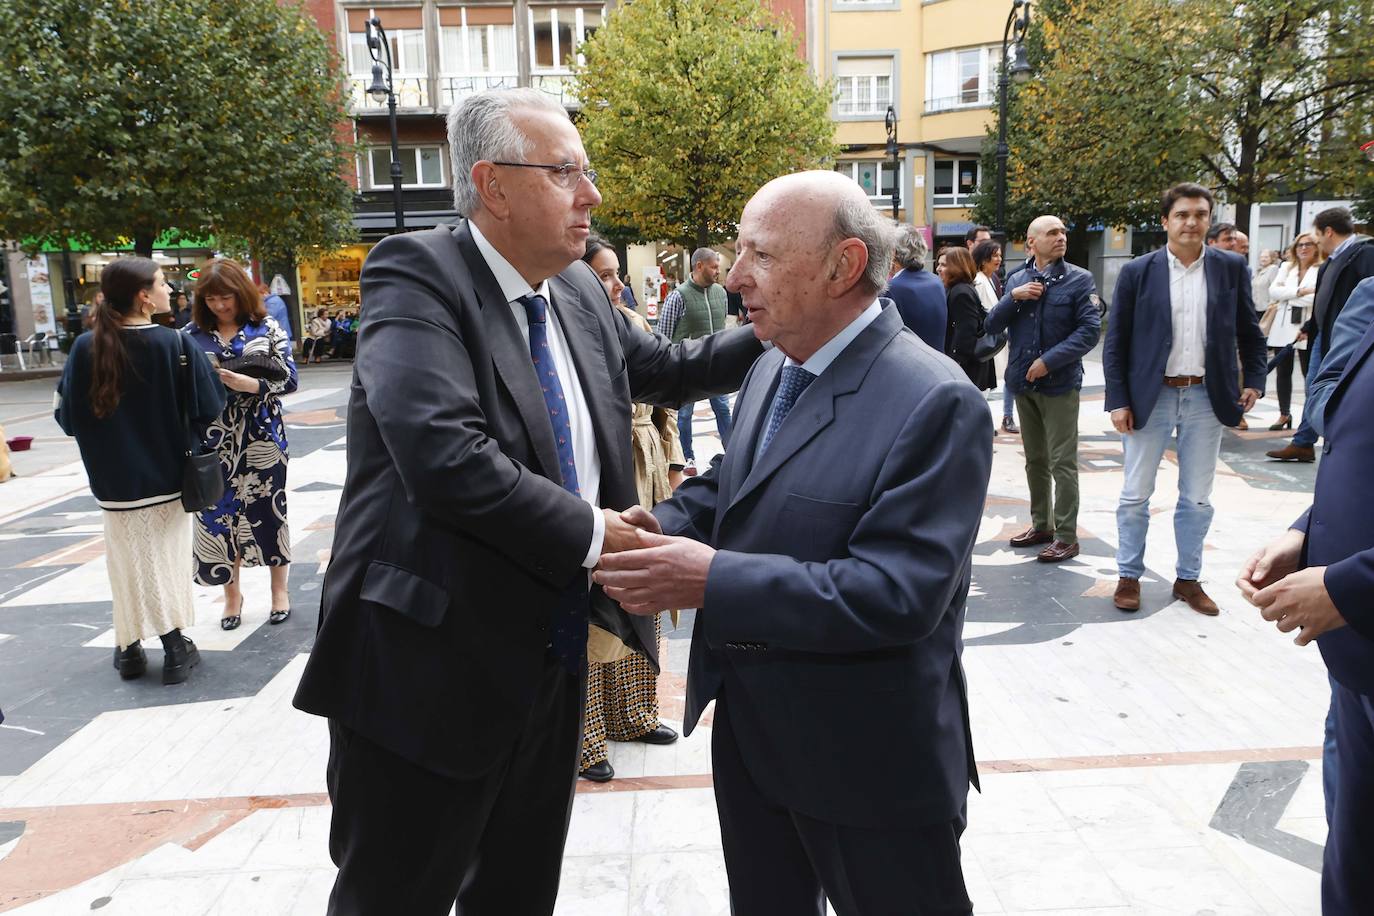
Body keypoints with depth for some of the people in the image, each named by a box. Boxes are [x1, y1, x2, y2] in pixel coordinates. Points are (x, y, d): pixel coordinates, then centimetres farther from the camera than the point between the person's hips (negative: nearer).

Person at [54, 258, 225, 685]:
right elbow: (208, 409, -14)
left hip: (114, 481, 1)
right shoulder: (174, 344, -16)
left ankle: (130, 649, 24)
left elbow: (68, 416, -4)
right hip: (166, 477, -1)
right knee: (167, 560, 13)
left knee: (129, 564, 16)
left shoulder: (86, 348, -10)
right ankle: (176, 648, 15)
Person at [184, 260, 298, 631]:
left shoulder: (267, 328, -1)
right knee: (219, 512, 6)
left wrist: (245, 383, -20)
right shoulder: (192, 334, 4)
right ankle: (232, 593, 23)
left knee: (268, 509, 6)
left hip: (261, 437, -2)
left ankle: (279, 589, 23)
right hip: (213, 440, 2)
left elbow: (288, 378, -7)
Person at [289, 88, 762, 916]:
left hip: (552, 658, 7)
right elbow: (446, 459, -31)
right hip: (433, 666, -7)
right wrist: (591, 533, -19)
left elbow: (668, 370, 20)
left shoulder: (580, 292, 6)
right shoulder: (417, 276, -17)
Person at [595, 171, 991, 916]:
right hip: (748, 734, 8)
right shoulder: (773, 367, 4)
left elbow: (896, 594, -28)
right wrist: (665, 524, -8)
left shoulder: (936, 404, -22)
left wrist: (711, 579, -30)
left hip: (869, 763, -7)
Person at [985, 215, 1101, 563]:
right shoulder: (1016, 279, 8)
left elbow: (1090, 330, -12)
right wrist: (1014, 297, -11)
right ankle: (1041, 525, 27)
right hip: (1022, 383, 5)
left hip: (1060, 384, -4)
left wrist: (1049, 361, -18)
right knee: (1035, 461, 15)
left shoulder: (1079, 279, -3)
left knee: (1062, 463, -3)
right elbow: (992, 326, 5)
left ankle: (1066, 536, 4)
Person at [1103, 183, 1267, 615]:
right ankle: (1129, 576, 19)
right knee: (1135, 494, 5)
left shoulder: (1231, 267, 3)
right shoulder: (1137, 271, -3)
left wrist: (1255, 380, 1)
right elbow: (1115, 342, -2)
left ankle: (1188, 579, 23)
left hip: (1206, 398, 2)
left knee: (1197, 498, 10)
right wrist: (1117, 400, -7)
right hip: (1150, 396, -2)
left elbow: (1249, 331, 11)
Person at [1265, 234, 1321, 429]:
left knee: (1310, 374, 0)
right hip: (1283, 328, 4)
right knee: (1283, 372, 8)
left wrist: (1285, 296, -9)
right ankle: (1284, 414, 18)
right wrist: (1300, 291, -12)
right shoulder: (1286, 267, 14)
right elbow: (1273, 291, 0)